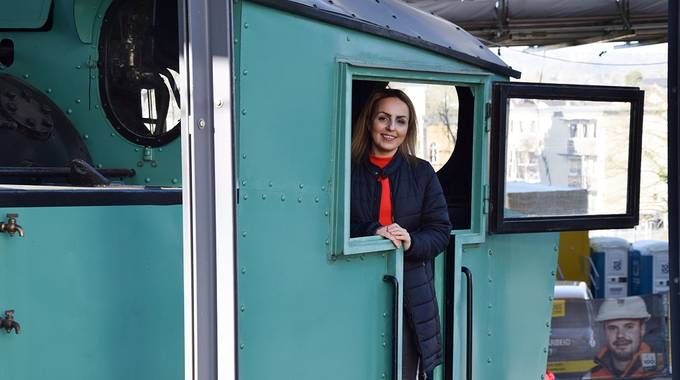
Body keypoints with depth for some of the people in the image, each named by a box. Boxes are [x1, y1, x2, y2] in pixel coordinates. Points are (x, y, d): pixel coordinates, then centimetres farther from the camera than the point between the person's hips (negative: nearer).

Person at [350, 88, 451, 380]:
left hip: (410, 293, 2)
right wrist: (372, 232, -17)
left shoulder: (422, 173, 8)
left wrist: (411, 242, -14)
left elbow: (440, 231, 6)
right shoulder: (348, 171, 2)